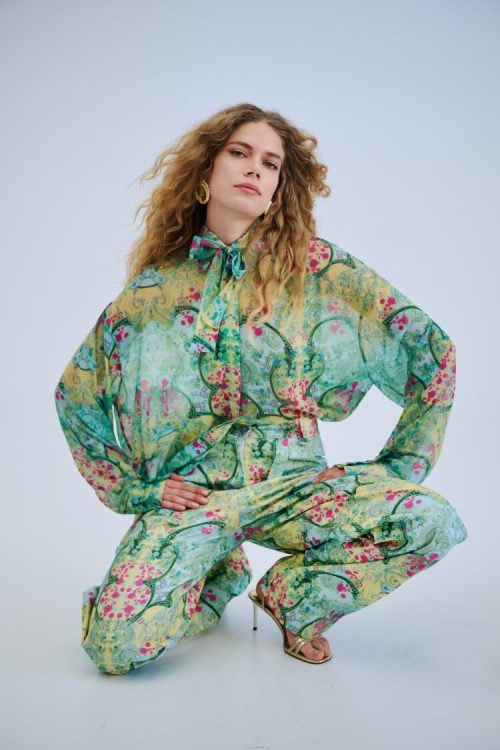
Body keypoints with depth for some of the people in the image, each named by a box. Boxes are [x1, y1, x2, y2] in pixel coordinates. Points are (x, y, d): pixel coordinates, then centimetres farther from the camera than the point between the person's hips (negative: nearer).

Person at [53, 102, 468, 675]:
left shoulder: (317, 267, -2)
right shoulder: (155, 288, 2)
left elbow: (431, 346, -1)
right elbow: (74, 391, 10)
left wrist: (399, 465, -3)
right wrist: (135, 488, 2)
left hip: (291, 480, 0)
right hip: (191, 489, 1)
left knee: (433, 520, -25)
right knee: (115, 644, -22)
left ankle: (294, 596, 4)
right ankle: (216, 576, 13)